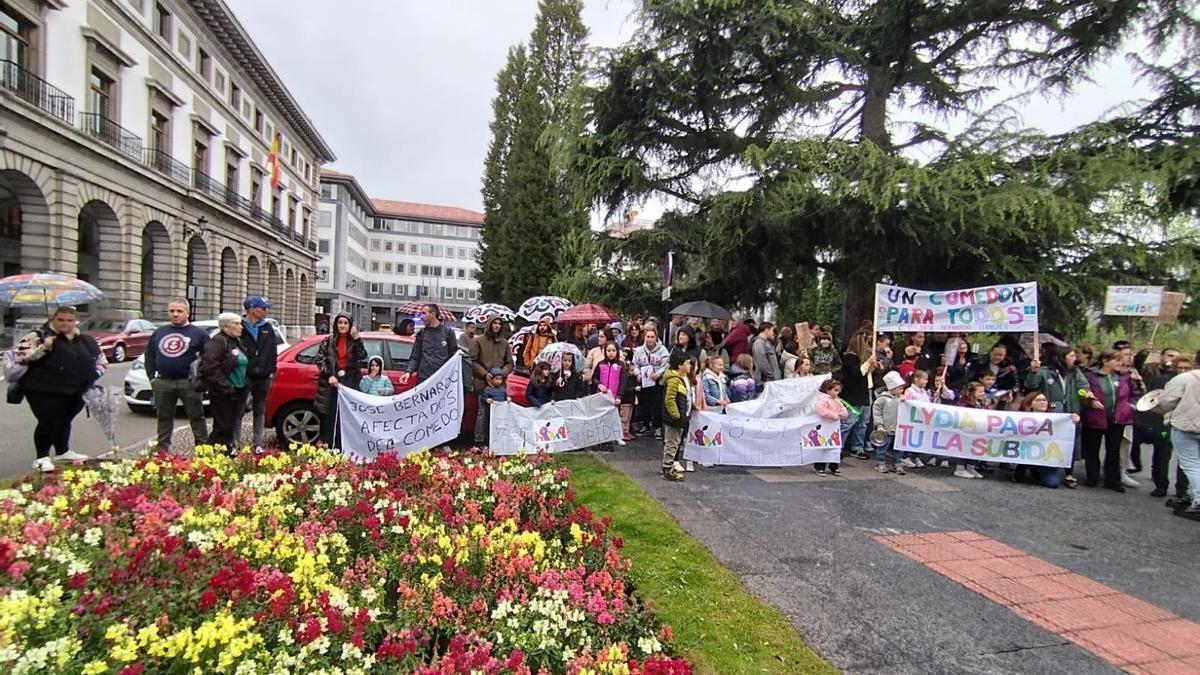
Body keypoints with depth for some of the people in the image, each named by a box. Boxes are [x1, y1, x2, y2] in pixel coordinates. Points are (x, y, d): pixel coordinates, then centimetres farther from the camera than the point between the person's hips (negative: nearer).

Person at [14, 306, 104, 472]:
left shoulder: (85, 340, 9)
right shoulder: (39, 335, -7)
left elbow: (100, 359, 21)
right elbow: (20, 356, -14)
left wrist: (95, 374, 7)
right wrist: (44, 347, -26)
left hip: (75, 391, 6)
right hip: (44, 390, -6)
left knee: (64, 421, 18)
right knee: (48, 422, -10)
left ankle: (63, 452, 33)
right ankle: (42, 457, 2)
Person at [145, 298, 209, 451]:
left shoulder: (199, 333, 1)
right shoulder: (159, 333, 15)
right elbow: (149, 355, 19)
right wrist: (151, 376, 9)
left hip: (188, 383, -4)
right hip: (163, 383, 4)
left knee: (196, 417, -1)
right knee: (164, 417, 13)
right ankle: (162, 448, 23)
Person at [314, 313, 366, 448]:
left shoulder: (354, 341, 8)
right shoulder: (328, 341, 7)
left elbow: (362, 356, -8)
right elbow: (320, 359, 1)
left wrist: (357, 339, -14)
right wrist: (330, 376, -10)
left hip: (350, 383, 0)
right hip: (331, 383, 0)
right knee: (330, 416, 0)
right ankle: (328, 447, 6)